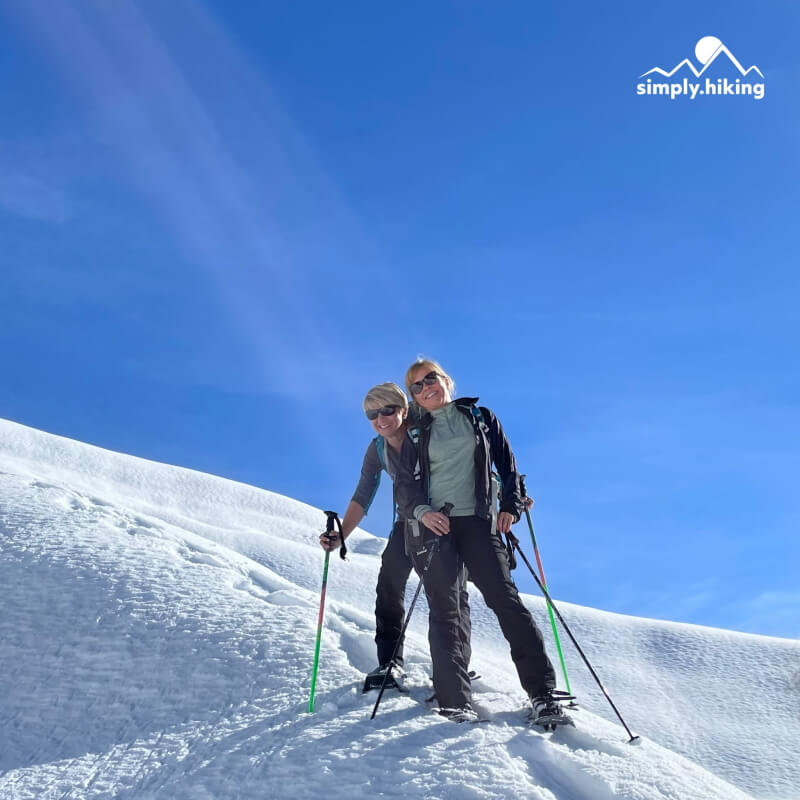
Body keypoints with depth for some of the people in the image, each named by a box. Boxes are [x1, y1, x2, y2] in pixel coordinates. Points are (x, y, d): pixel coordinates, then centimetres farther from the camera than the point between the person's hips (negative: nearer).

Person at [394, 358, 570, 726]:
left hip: (477, 522, -1)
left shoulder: (480, 418, 13)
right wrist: (421, 511, -10)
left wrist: (511, 506, -1)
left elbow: (507, 466, 13)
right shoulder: (416, 435, 14)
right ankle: (455, 702, -2)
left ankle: (542, 694, -8)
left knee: (505, 599, -10)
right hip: (434, 527, 1)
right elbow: (403, 486, 9)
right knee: (444, 612, -3)